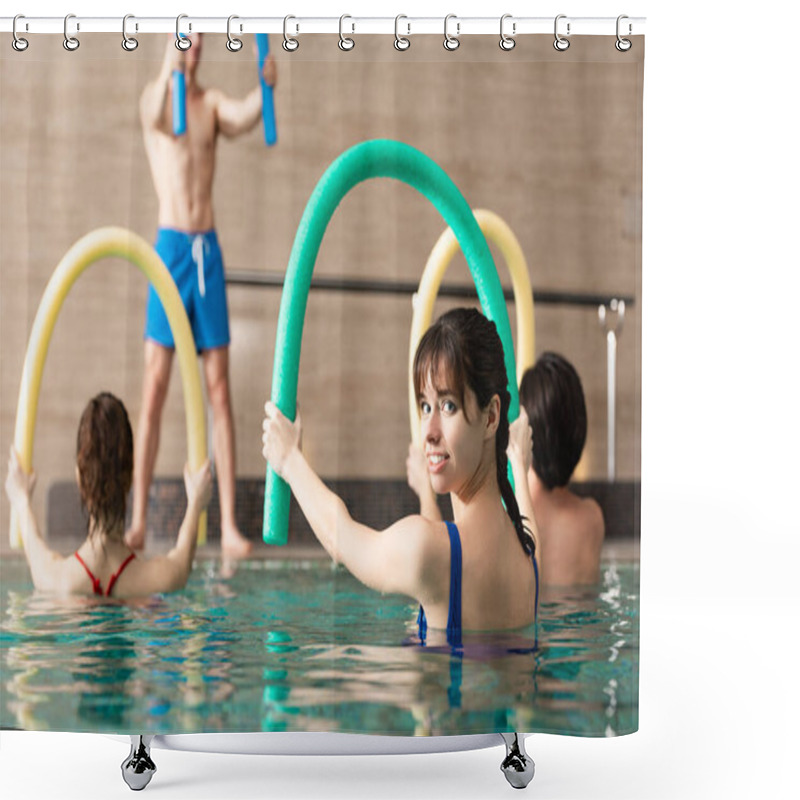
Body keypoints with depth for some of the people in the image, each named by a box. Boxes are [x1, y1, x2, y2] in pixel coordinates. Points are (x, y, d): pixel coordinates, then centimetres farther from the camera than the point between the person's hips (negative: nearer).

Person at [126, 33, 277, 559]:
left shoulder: (213, 102, 12)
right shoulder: (153, 95, 2)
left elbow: (243, 120, -10)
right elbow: (155, 117, -23)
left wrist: (265, 89, -31)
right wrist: (170, 70, -43)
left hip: (209, 246, 3)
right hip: (170, 243, -3)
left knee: (220, 390, 1)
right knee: (155, 385, -4)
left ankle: (229, 524, 2)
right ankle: (138, 519, 2)